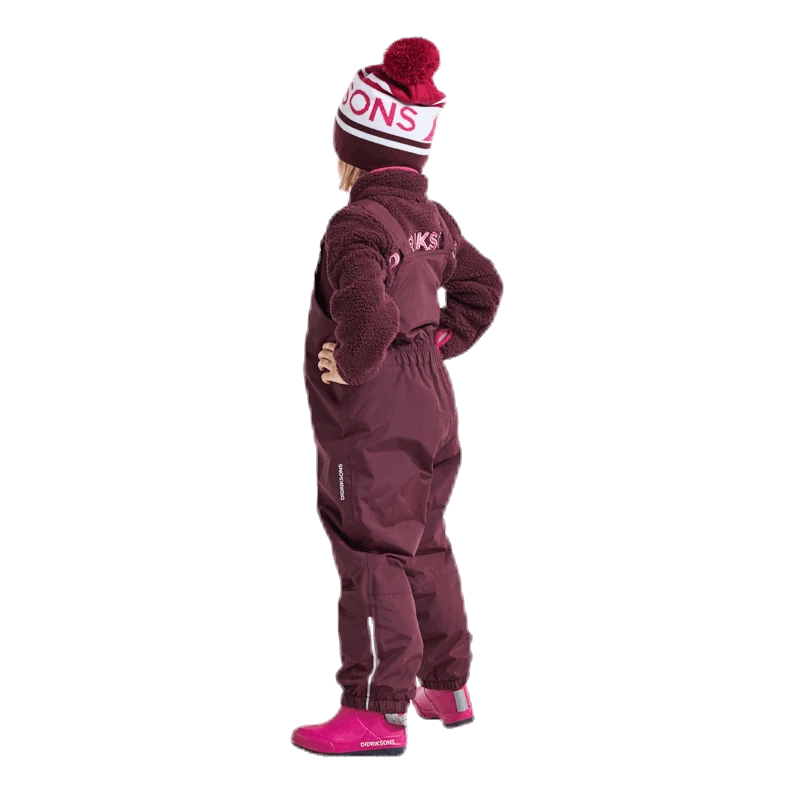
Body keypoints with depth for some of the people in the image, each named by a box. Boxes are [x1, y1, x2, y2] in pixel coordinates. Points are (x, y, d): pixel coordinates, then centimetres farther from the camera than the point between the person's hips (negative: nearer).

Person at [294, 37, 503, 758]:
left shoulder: (358, 224, -21)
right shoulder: (433, 218, 7)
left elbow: (365, 311, -37)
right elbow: (483, 285, 19)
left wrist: (352, 364, -20)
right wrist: (443, 341, 12)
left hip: (371, 422, -9)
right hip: (433, 407, 9)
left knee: (373, 557, -2)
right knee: (426, 549, 20)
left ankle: (380, 711, 4)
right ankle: (448, 687, 30)